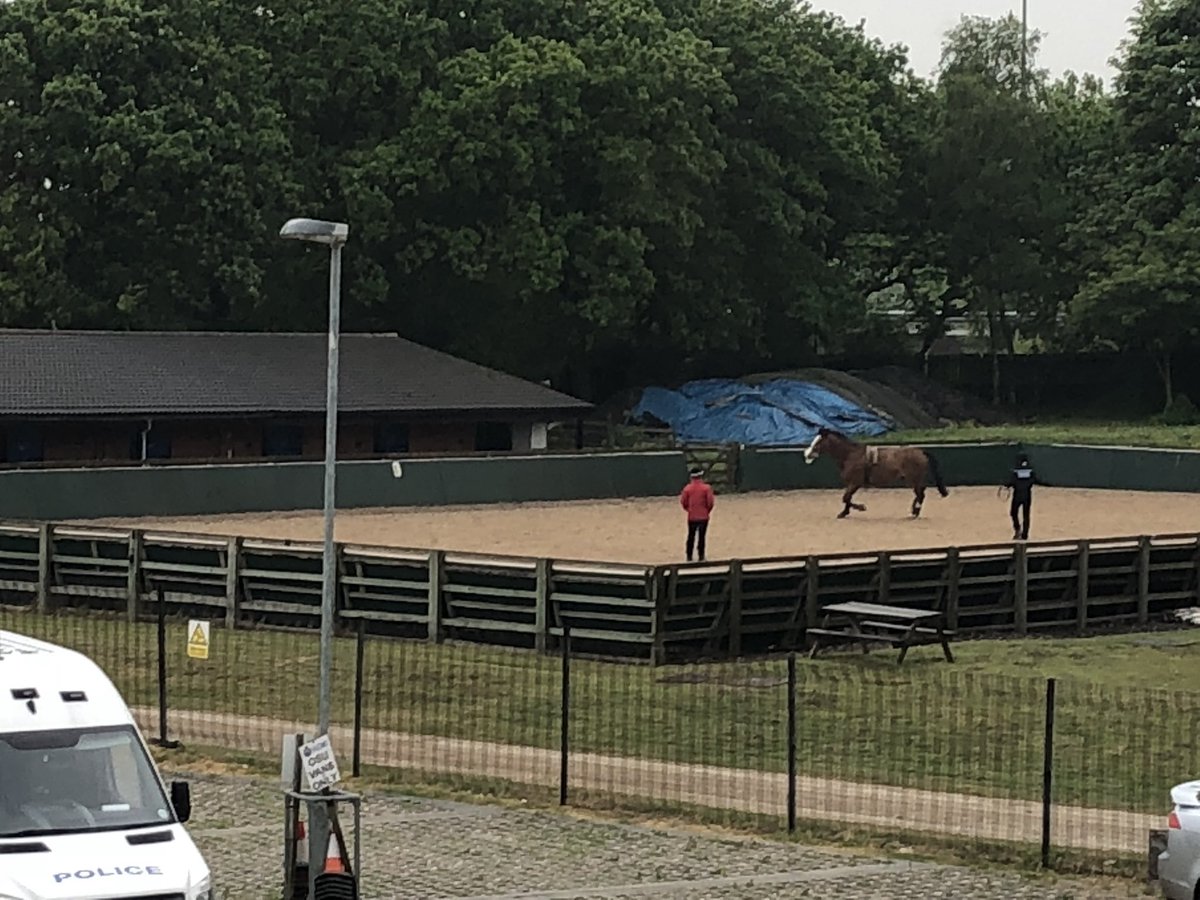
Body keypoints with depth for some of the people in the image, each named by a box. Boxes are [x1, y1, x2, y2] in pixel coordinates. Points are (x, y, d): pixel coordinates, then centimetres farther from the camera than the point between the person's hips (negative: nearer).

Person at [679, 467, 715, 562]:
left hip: (691, 517, 2)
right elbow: (711, 501, -10)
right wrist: (708, 510, 9)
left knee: (691, 537, 12)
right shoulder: (706, 488, -9)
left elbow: (683, 501, -2)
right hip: (703, 516, -2)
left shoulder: (687, 488, -4)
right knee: (701, 536, 4)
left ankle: (689, 557, 15)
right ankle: (701, 556, 5)